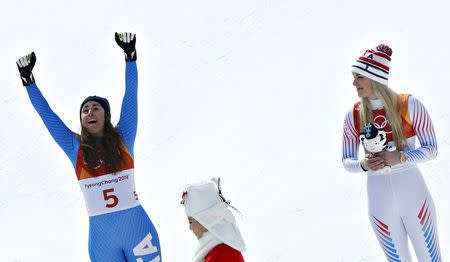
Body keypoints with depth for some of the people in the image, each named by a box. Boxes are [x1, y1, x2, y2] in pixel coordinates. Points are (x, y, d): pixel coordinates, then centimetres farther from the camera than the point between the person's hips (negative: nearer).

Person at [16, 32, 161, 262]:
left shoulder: (123, 138, 6)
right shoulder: (74, 147, 7)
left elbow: (130, 97, 2)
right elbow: (46, 113, 10)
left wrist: (130, 56, -2)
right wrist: (28, 80, 10)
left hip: (137, 226, -1)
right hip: (101, 236, 1)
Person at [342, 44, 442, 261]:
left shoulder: (409, 105, -11)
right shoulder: (354, 116, -3)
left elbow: (431, 149, -6)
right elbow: (347, 161, 5)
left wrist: (400, 158, -23)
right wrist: (363, 165, -18)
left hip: (413, 195, -2)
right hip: (380, 200, 2)